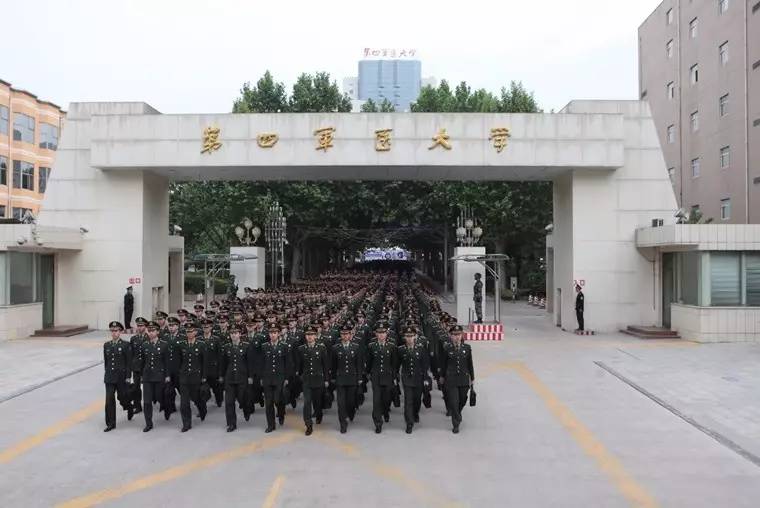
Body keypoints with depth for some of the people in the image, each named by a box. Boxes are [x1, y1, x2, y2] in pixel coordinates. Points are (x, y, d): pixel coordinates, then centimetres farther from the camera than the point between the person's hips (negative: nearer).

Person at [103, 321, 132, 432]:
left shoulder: (125, 345, -7)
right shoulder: (106, 345, 5)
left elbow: (129, 362, -7)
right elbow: (105, 361, 13)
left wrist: (128, 377, -10)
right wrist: (108, 372, 11)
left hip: (121, 376, -3)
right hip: (109, 376, 3)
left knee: (122, 397, 9)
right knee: (109, 400, -2)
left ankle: (129, 408, 41)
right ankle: (111, 423, 6)